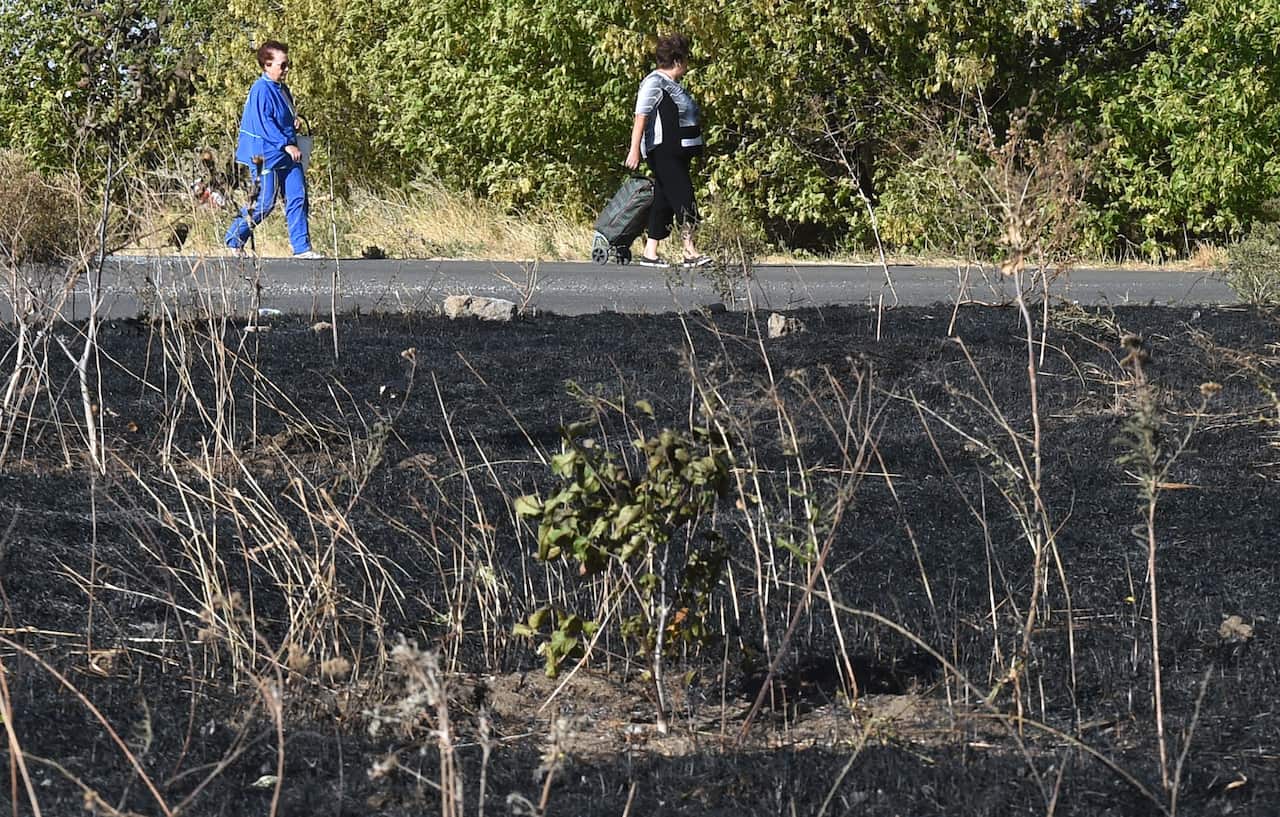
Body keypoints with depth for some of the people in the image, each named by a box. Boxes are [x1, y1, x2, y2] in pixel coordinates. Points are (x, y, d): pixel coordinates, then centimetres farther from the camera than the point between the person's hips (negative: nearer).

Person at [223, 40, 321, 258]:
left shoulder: (282, 89, 14)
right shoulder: (261, 90, -15)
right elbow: (264, 123, -21)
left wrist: (294, 122, 8)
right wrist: (286, 144, -22)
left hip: (287, 153, 9)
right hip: (266, 154, -9)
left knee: (297, 197, 2)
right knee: (264, 203, -4)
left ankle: (302, 247, 5)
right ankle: (232, 241, 11)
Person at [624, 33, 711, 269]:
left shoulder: (673, 85, 18)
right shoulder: (654, 83, -11)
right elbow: (641, 117, -18)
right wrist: (635, 149, -23)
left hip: (678, 152, 10)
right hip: (663, 151, -10)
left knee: (664, 201, 8)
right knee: (683, 197, -14)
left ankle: (650, 253, 10)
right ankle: (690, 253, -15)